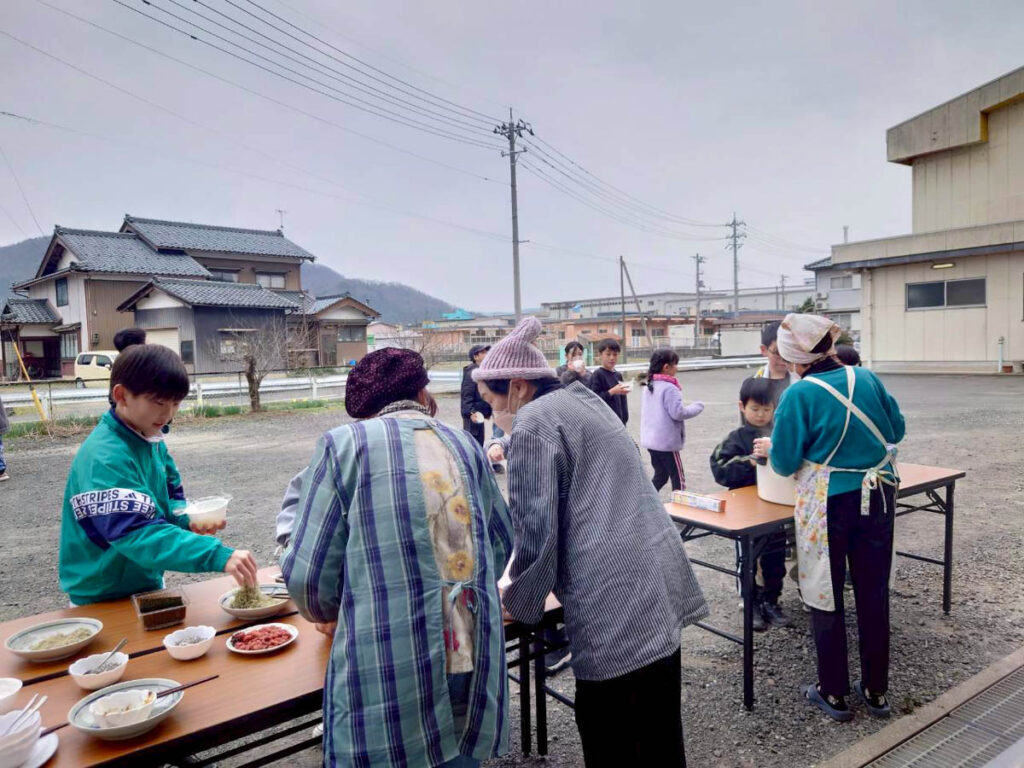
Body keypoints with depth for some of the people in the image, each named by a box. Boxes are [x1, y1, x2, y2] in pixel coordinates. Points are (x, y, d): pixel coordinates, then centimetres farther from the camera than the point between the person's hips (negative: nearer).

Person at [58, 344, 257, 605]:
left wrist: (187, 519, -12)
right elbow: (135, 532, -37)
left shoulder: (152, 442, -1)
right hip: (103, 600, -7)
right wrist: (218, 556, -47)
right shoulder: (105, 459, -27)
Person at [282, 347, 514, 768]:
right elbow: (501, 545, 14)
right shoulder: (463, 443, 7)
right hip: (475, 668, 4)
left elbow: (307, 574, -6)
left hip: (386, 674, -3)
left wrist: (330, 617, 16)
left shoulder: (342, 443, -4)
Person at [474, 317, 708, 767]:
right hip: (660, 581, 9)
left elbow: (535, 527, -13)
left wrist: (520, 606, 2)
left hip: (616, 598, -9)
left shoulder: (533, 423, -10)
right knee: (657, 729, 21)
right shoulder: (586, 402, 18)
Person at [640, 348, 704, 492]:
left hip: (651, 440, 8)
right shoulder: (669, 388, -17)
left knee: (660, 475, 18)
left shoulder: (648, 387, 10)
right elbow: (678, 413, -19)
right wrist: (697, 407, -5)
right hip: (667, 442, -8)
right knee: (678, 478, 2)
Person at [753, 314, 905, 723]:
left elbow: (786, 461, -12)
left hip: (829, 504, -5)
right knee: (874, 593, 16)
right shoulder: (866, 378, -1)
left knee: (826, 597, 11)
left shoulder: (800, 394, -16)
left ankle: (834, 693, 23)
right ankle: (876, 690, 30)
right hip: (879, 495, 5)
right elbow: (896, 429, 10)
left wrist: (768, 448, 10)